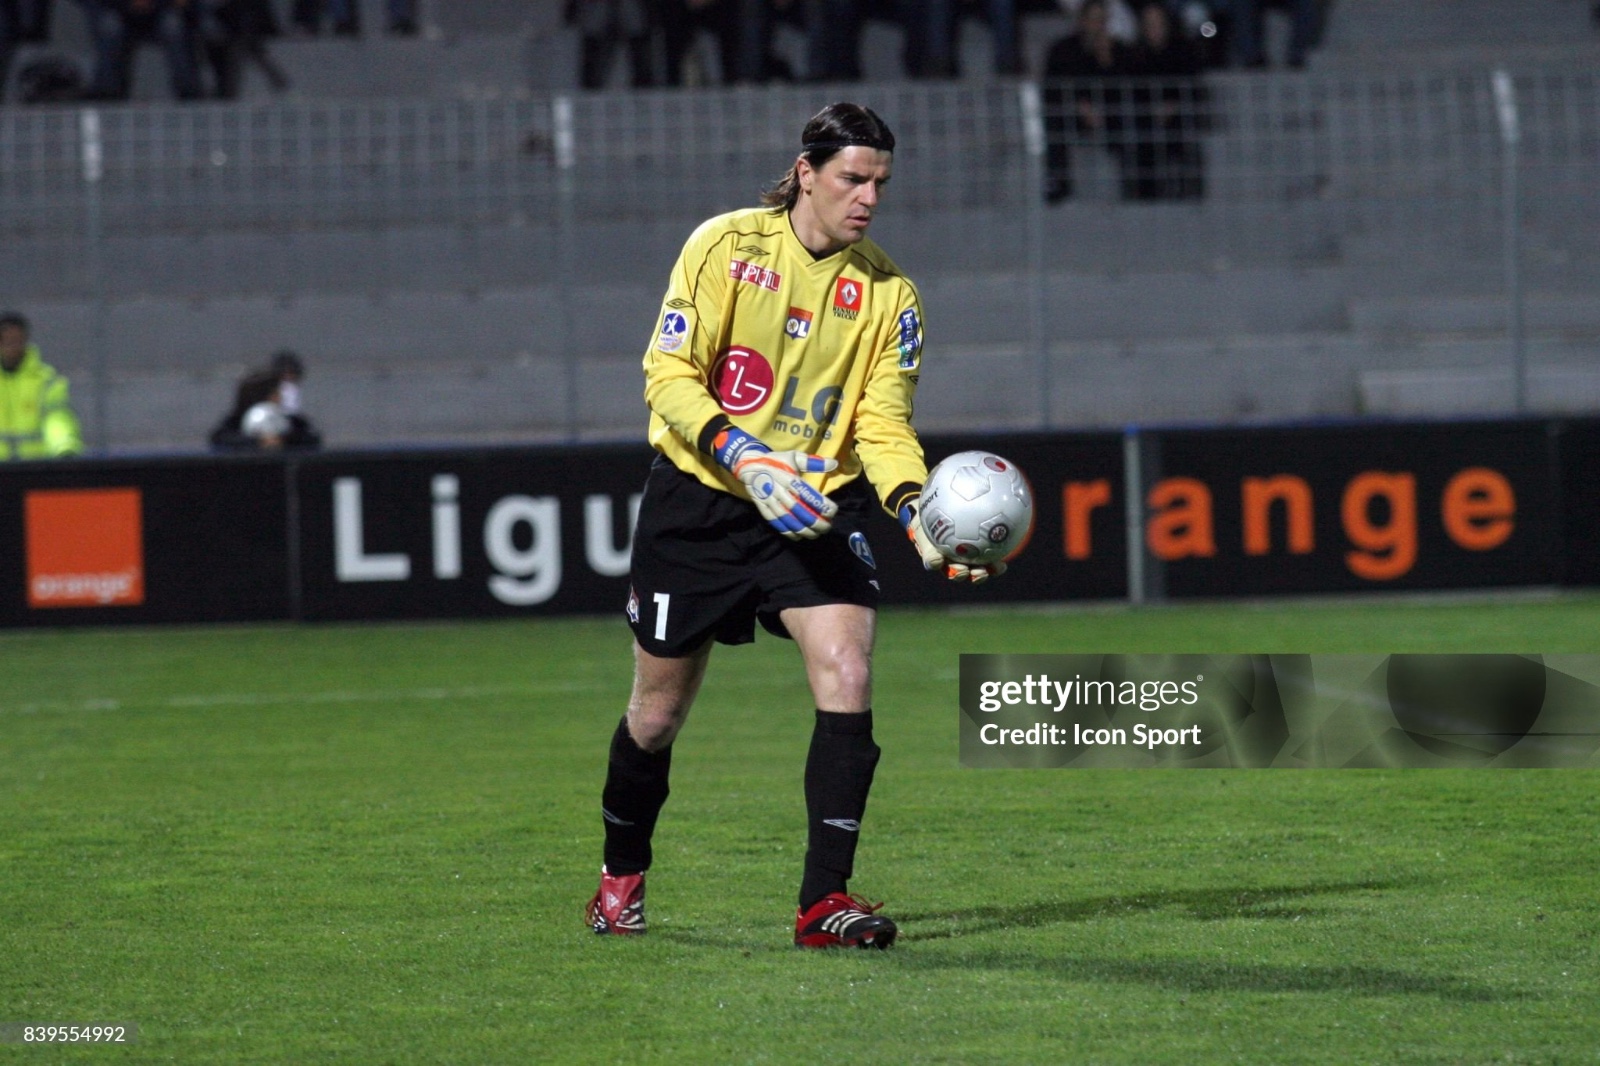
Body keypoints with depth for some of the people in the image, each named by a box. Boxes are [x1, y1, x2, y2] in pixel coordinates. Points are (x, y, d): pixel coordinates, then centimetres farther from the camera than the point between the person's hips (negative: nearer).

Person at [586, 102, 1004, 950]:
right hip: (698, 499, -2)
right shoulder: (726, 245, -9)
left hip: (817, 508, 2)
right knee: (659, 707, 8)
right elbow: (670, 373, -13)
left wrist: (917, 513, -23)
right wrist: (742, 456, -28)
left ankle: (825, 898, -18)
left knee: (847, 675, -20)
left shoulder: (888, 295, -1)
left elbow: (883, 423, -3)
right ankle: (621, 876, 35)